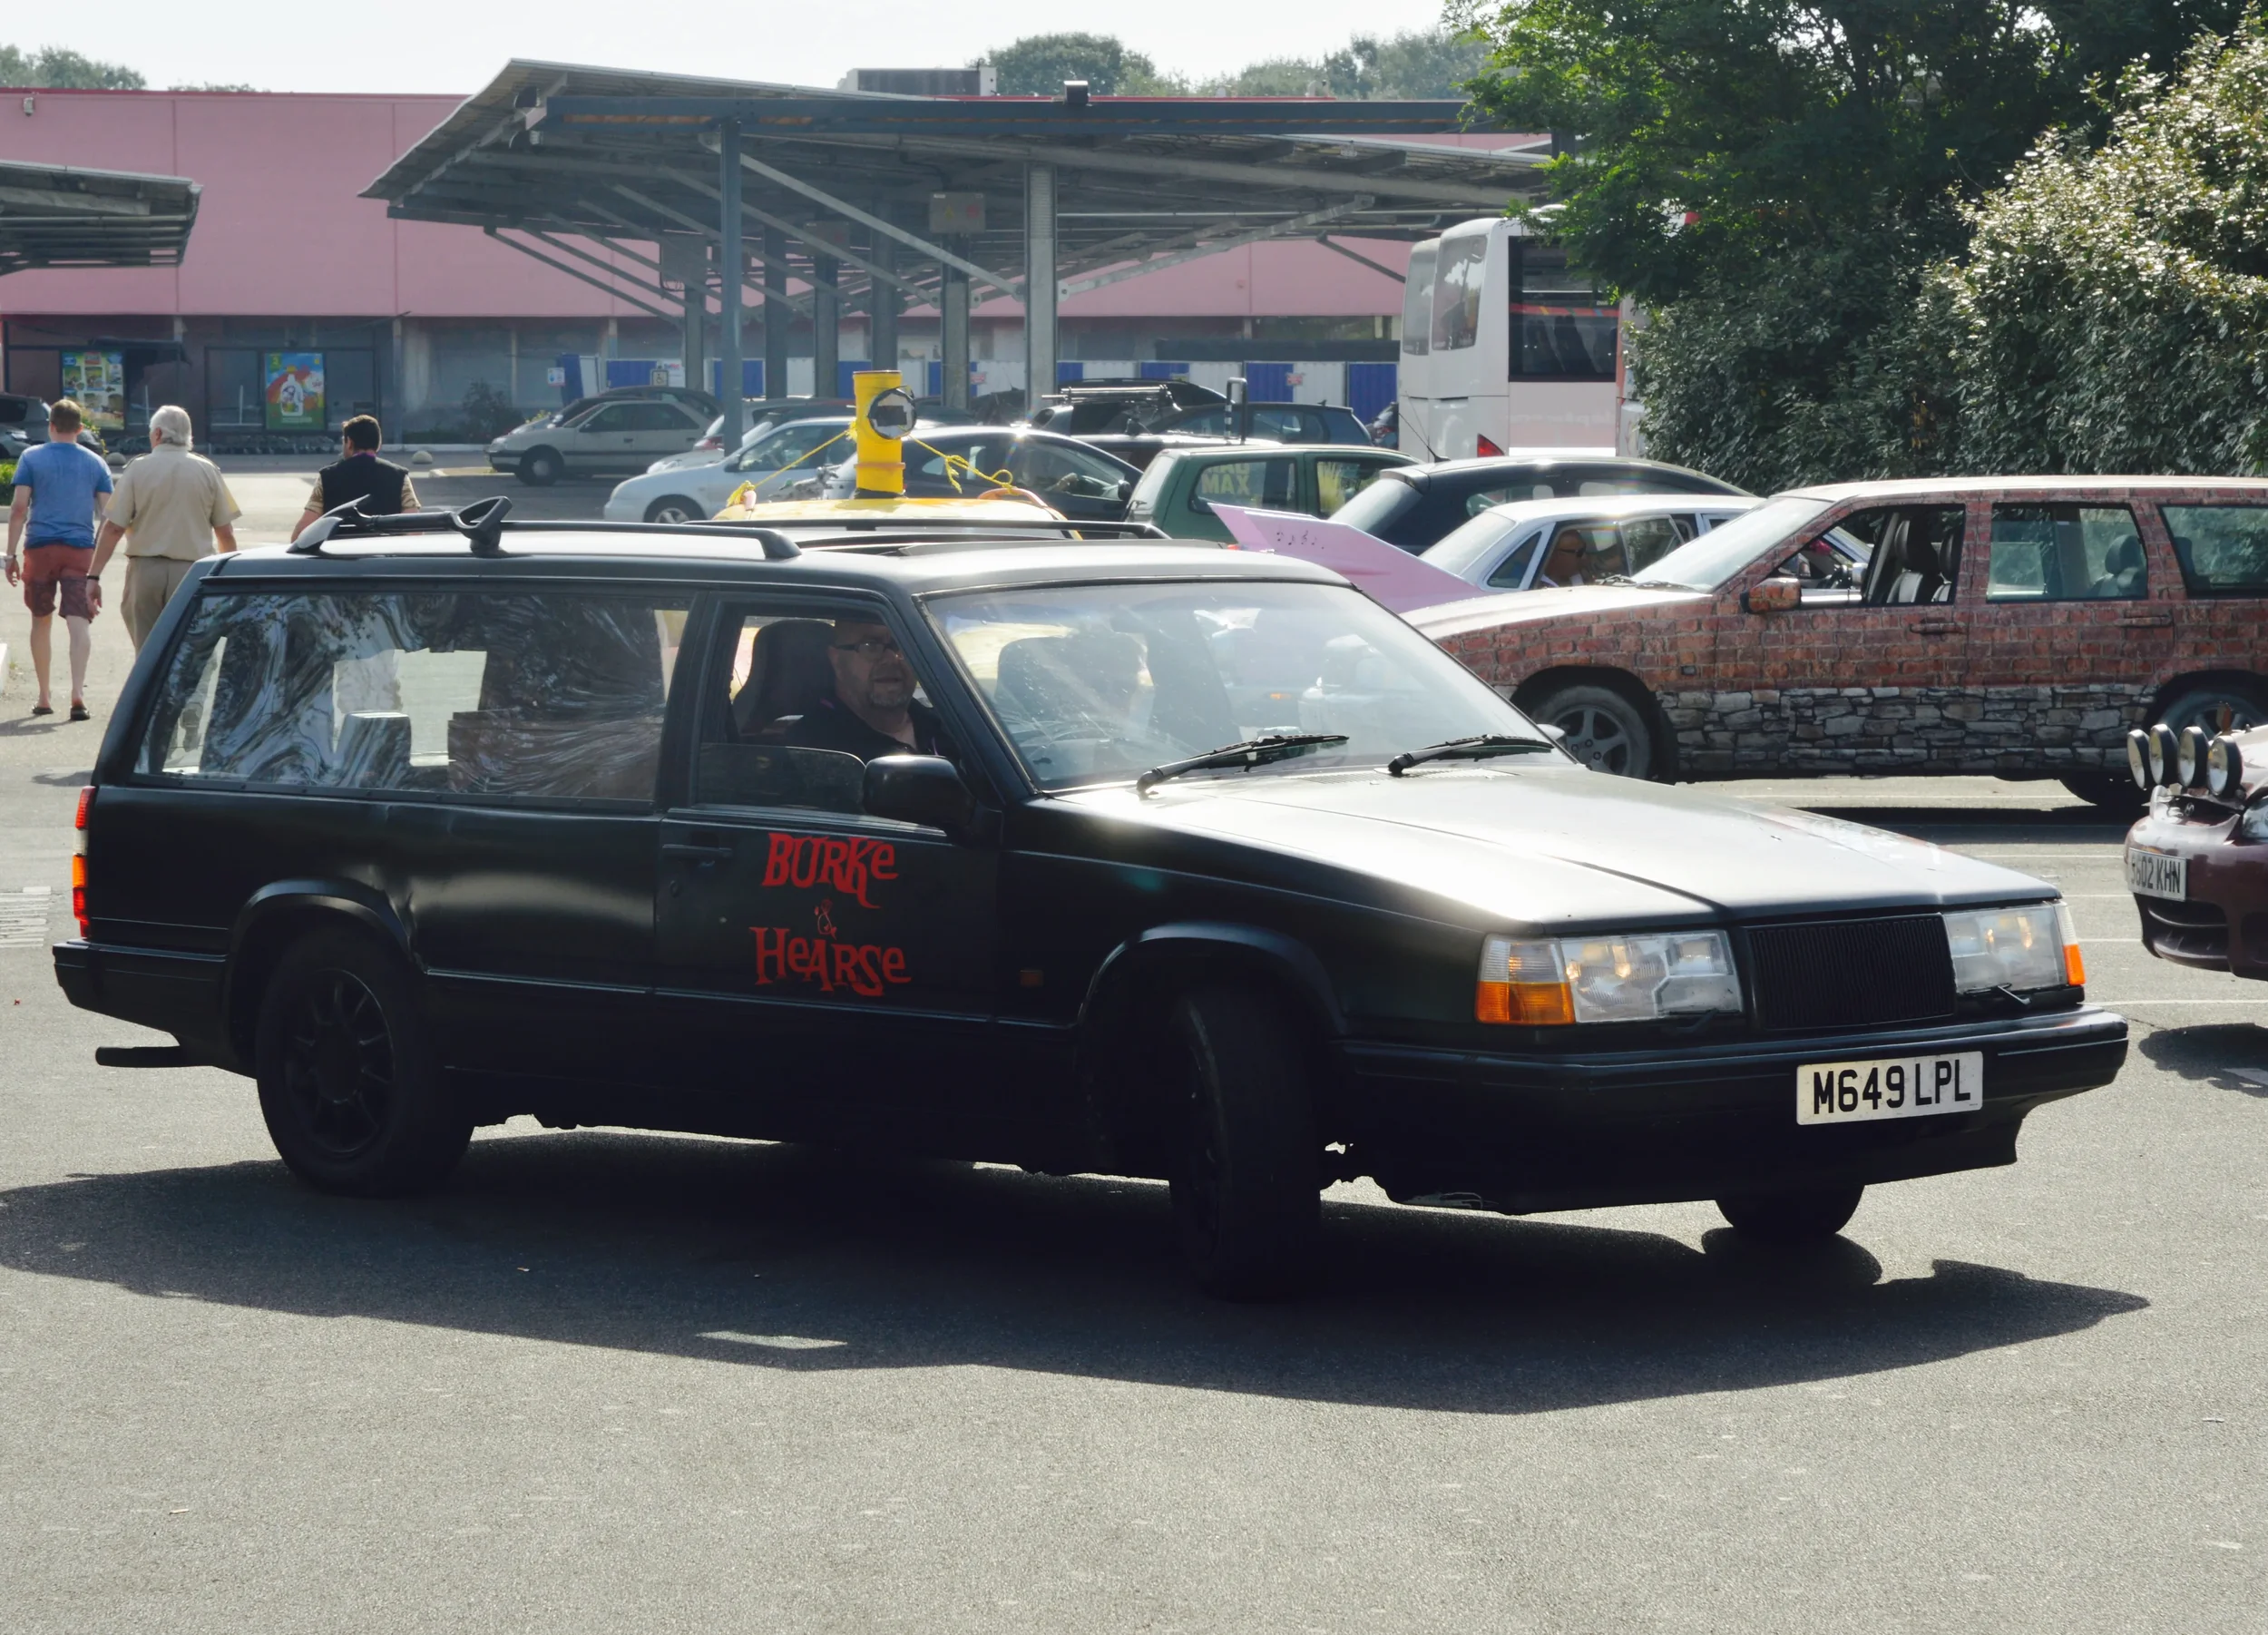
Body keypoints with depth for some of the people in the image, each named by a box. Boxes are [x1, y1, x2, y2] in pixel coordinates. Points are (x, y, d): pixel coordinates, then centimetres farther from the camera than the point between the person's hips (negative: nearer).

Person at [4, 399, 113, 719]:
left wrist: (11, 554, -2)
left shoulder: (32, 458, 1)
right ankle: (77, 692, -25)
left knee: (41, 621, 13)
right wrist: (100, 566, 11)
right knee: (79, 621, -8)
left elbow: (19, 508, -5)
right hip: (81, 549, 0)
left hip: (40, 548, 0)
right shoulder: (95, 463, 7)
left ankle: (44, 697, 19)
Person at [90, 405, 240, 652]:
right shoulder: (208, 472, 2)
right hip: (192, 572, 0)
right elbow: (225, 534, 4)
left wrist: (94, 576, -2)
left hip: (146, 570, 0)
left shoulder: (137, 470, -2)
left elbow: (113, 529, -6)